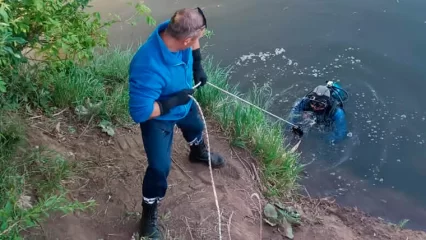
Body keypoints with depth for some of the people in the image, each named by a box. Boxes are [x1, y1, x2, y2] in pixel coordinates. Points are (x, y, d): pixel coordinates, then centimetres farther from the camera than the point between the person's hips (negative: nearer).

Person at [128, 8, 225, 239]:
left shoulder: (175, 30, -25)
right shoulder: (149, 68, -46)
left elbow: (193, 42, 1)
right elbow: (140, 113, -40)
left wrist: (198, 66, -7)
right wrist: (175, 101, -33)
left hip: (183, 103, 8)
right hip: (158, 118, -8)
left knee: (196, 127, 34)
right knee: (160, 167, -7)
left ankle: (198, 153, 71)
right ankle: (149, 214, 20)